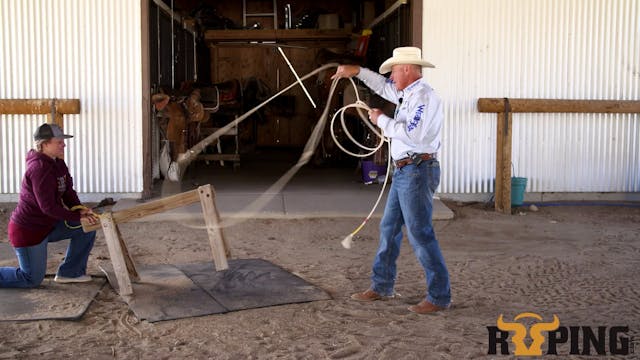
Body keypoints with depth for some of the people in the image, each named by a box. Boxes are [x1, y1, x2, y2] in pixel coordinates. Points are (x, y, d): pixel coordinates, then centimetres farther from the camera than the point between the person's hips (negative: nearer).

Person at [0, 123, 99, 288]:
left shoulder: (58, 163, 3)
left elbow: (68, 192, 3)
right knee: (33, 279, 1)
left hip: (48, 224, 9)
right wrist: (78, 216, -22)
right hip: (28, 230, -9)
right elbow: (48, 207, -29)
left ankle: (70, 272, 11)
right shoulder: (40, 168, -26)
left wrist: (80, 209, -16)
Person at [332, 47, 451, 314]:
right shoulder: (407, 93, 14)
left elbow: (412, 134, -26)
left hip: (417, 171, -10)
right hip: (404, 172, 10)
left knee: (420, 234, -7)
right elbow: (383, 87, 33)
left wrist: (381, 120, -13)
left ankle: (440, 297, 2)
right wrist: (357, 71, 28)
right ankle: (381, 286, 27)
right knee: (389, 229, 16)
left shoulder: (423, 96, -16)